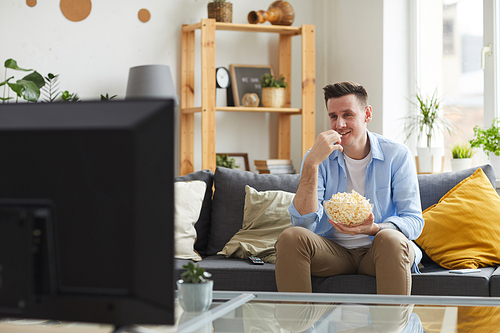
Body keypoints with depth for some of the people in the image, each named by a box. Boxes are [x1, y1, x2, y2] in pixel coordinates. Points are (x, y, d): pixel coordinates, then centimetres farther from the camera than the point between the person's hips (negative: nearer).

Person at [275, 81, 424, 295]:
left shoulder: (397, 155, -2)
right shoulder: (320, 158, 0)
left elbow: (414, 221, -5)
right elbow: (303, 223, -13)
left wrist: (373, 228, -26)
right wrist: (312, 163, -22)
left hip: (377, 252, -1)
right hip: (333, 251, 1)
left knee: (391, 239, -35)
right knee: (290, 237, -26)